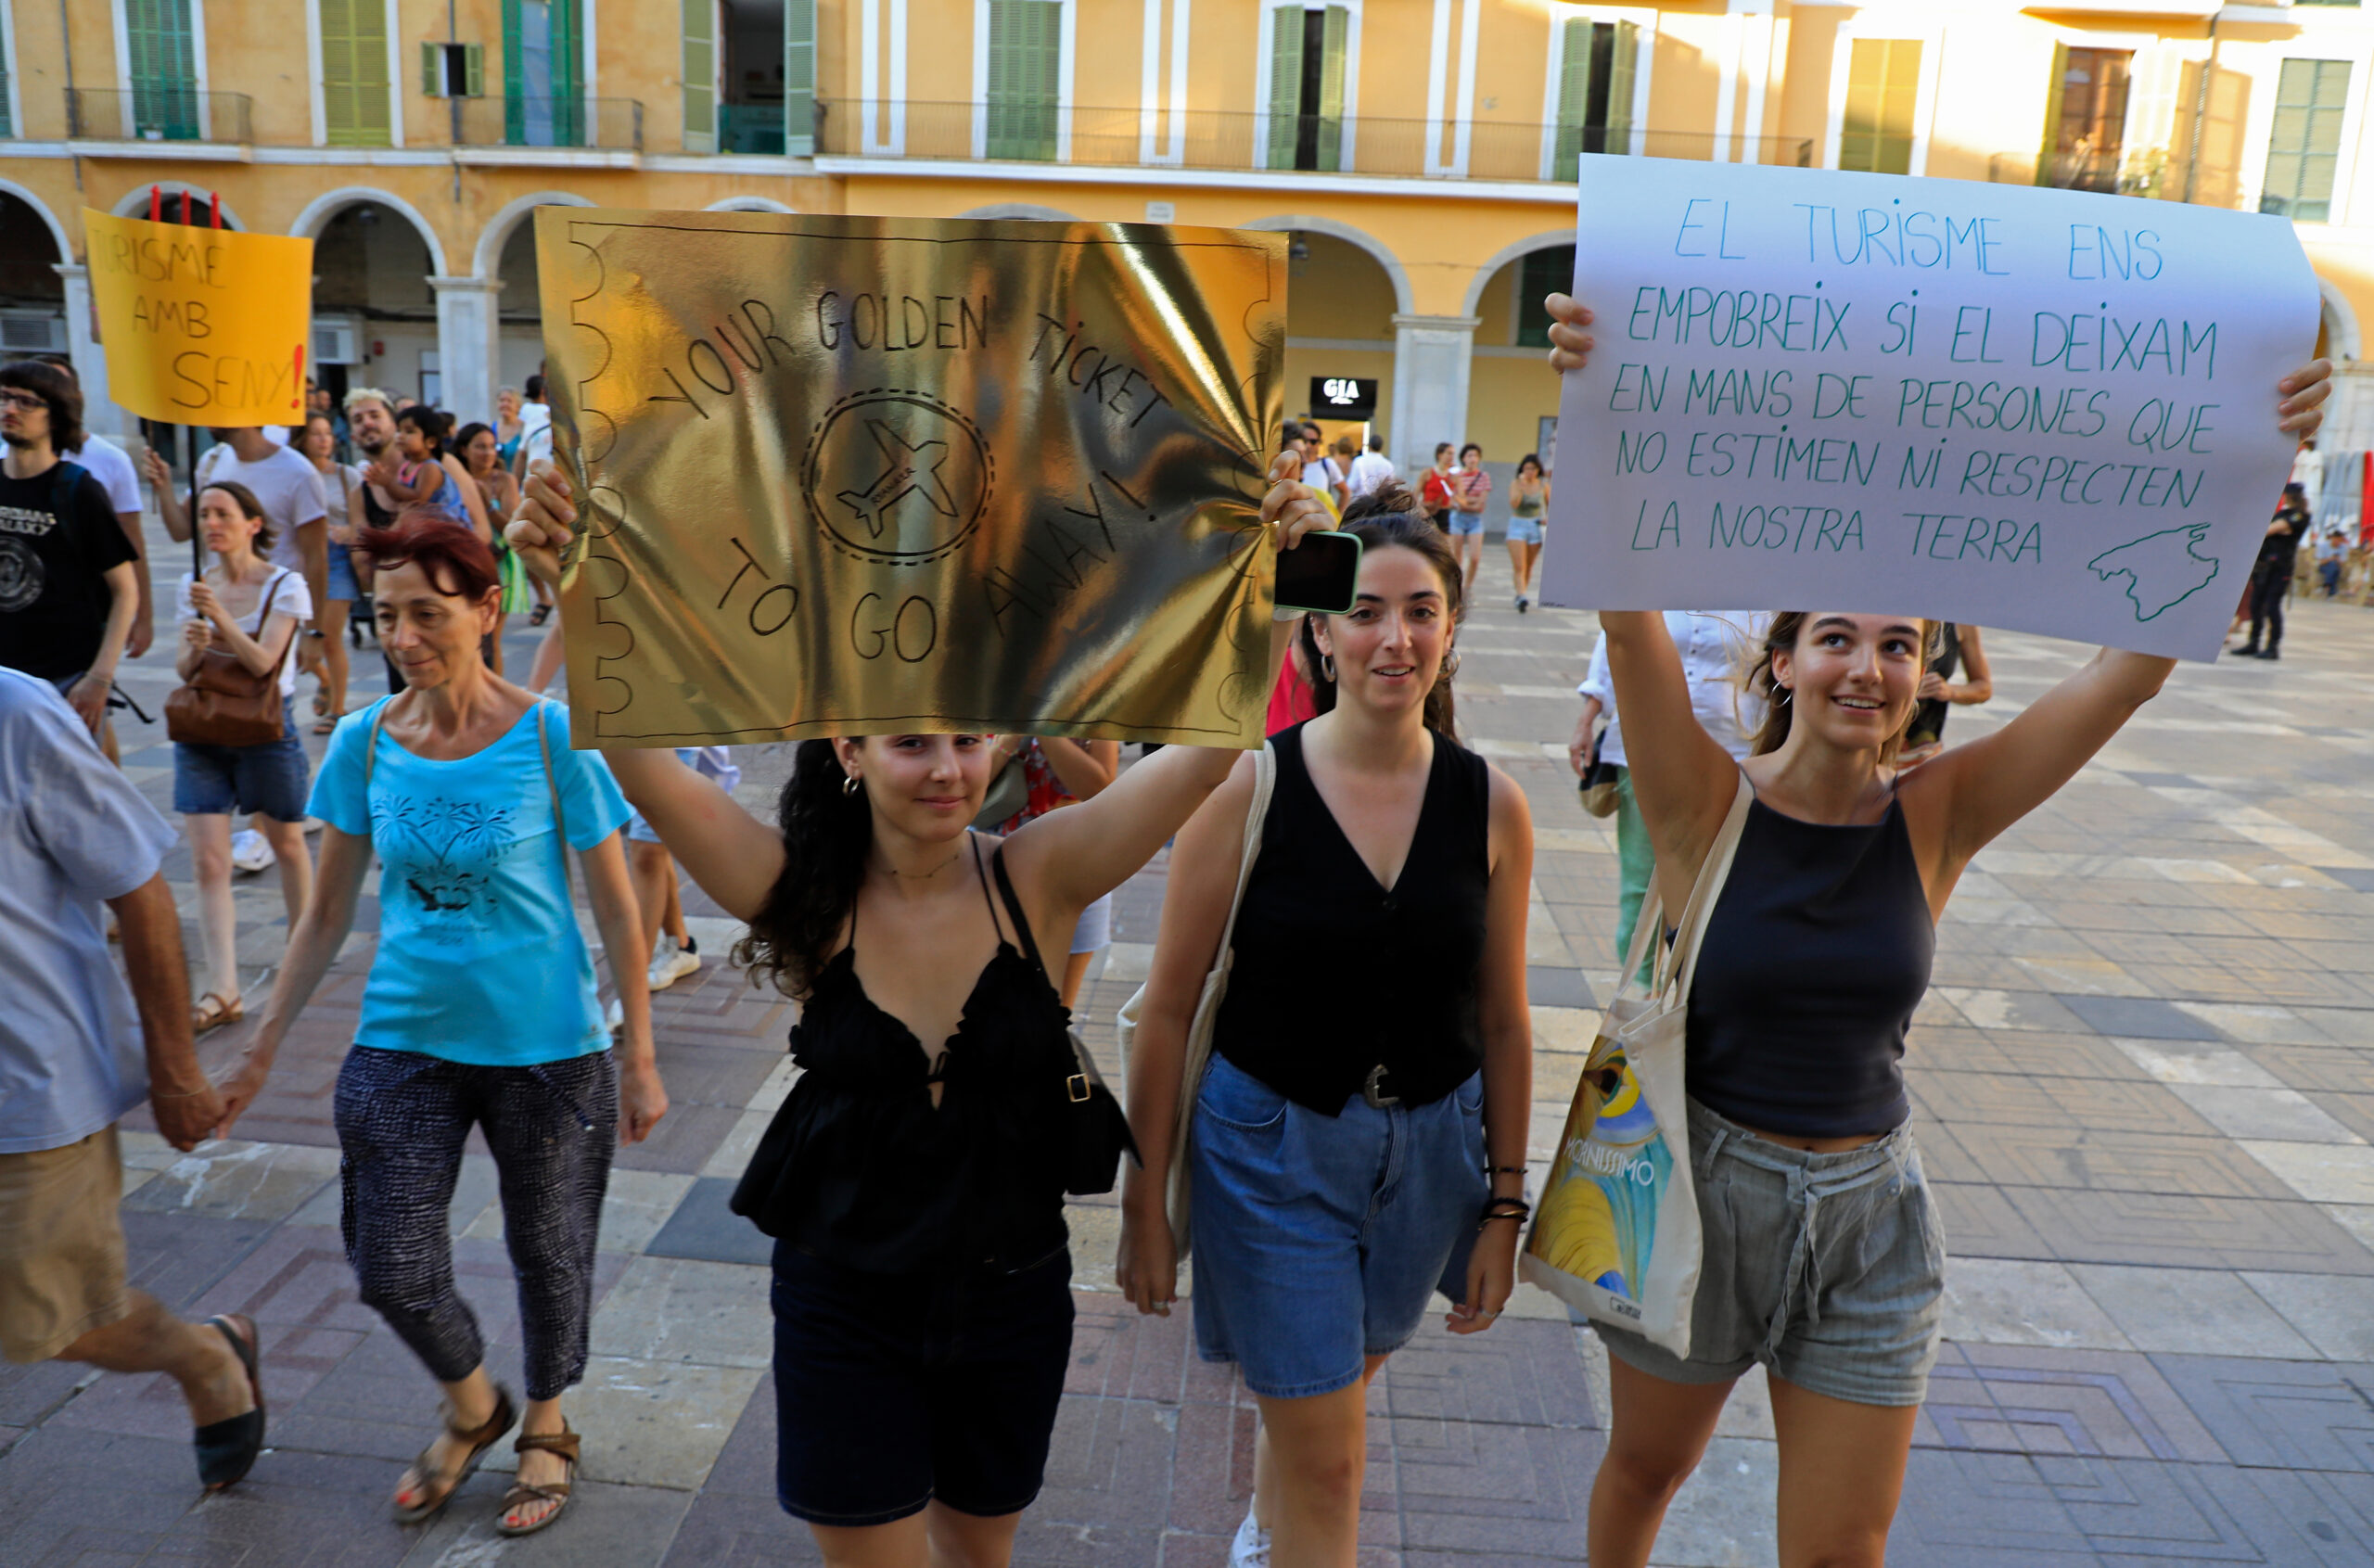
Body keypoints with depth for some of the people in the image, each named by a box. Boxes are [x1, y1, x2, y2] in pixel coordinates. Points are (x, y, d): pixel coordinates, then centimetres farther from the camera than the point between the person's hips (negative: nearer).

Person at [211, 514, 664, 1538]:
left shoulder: (554, 738, -14)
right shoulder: (362, 744, -4)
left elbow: (616, 909, -8)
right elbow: (328, 913, 7)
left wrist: (638, 1058, -6)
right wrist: (261, 1049, 8)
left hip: (546, 1047, -3)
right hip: (404, 1040, 3)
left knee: (547, 1256, 13)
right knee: (392, 1272, 6)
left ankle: (545, 1426, 41)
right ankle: (471, 1407, 38)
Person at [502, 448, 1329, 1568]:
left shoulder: (1033, 878, -15)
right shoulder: (804, 896, -15)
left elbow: (1214, 742, -24)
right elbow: (633, 750, -24)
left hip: (1011, 1293, 1)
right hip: (845, 1303, -1)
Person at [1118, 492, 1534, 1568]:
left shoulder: (1490, 805, -8)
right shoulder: (1247, 789, -16)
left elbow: (1502, 1021, 1)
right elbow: (1169, 1008, -10)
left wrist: (1503, 1204, 5)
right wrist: (1144, 1202, -6)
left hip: (1428, 1150, 4)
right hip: (1272, 1145, -3)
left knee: (1333, 1390, 26)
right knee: (1327, 1457, 4)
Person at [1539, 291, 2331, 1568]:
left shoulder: (1937, 819, -7)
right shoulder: (1708, 805, -15)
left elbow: (2132, 665, -14)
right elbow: (1629, 613, -28)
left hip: (1868, 1214, 2)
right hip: (1700, 1189, -2)